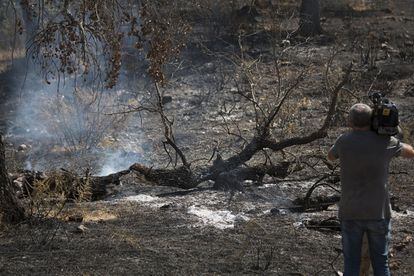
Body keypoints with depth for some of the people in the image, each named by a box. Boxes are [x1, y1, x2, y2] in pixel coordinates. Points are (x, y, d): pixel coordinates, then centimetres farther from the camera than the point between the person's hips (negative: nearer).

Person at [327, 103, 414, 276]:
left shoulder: (344, 141, -6)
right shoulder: (386, 142, -8)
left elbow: (330, 157, 18)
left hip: (350, 213, 0)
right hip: (378, 213, 0)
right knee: (380, 262, 11)